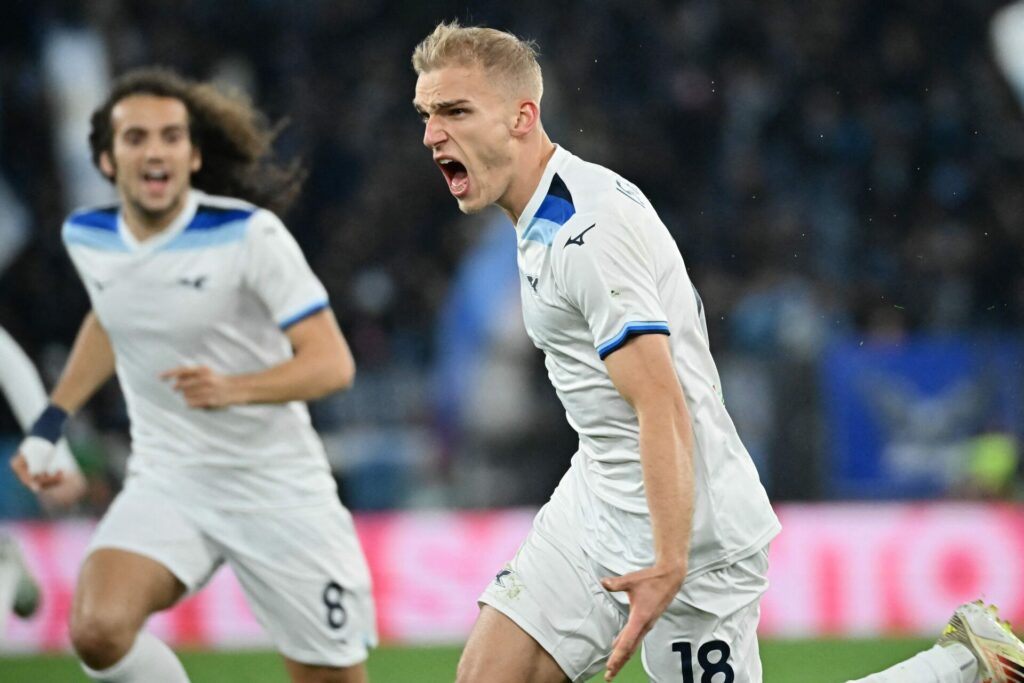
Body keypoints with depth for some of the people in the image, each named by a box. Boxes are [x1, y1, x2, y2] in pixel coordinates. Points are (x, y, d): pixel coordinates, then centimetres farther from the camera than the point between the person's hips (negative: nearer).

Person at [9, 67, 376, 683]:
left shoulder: (249, 234, -17)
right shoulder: (87, 238, 0)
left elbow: (332, 362, -19)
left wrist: (234, 389, -36)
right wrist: (51, 423, 17)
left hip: (277, 488, -3)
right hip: (167, 485, 3)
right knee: (98, 631, -25)